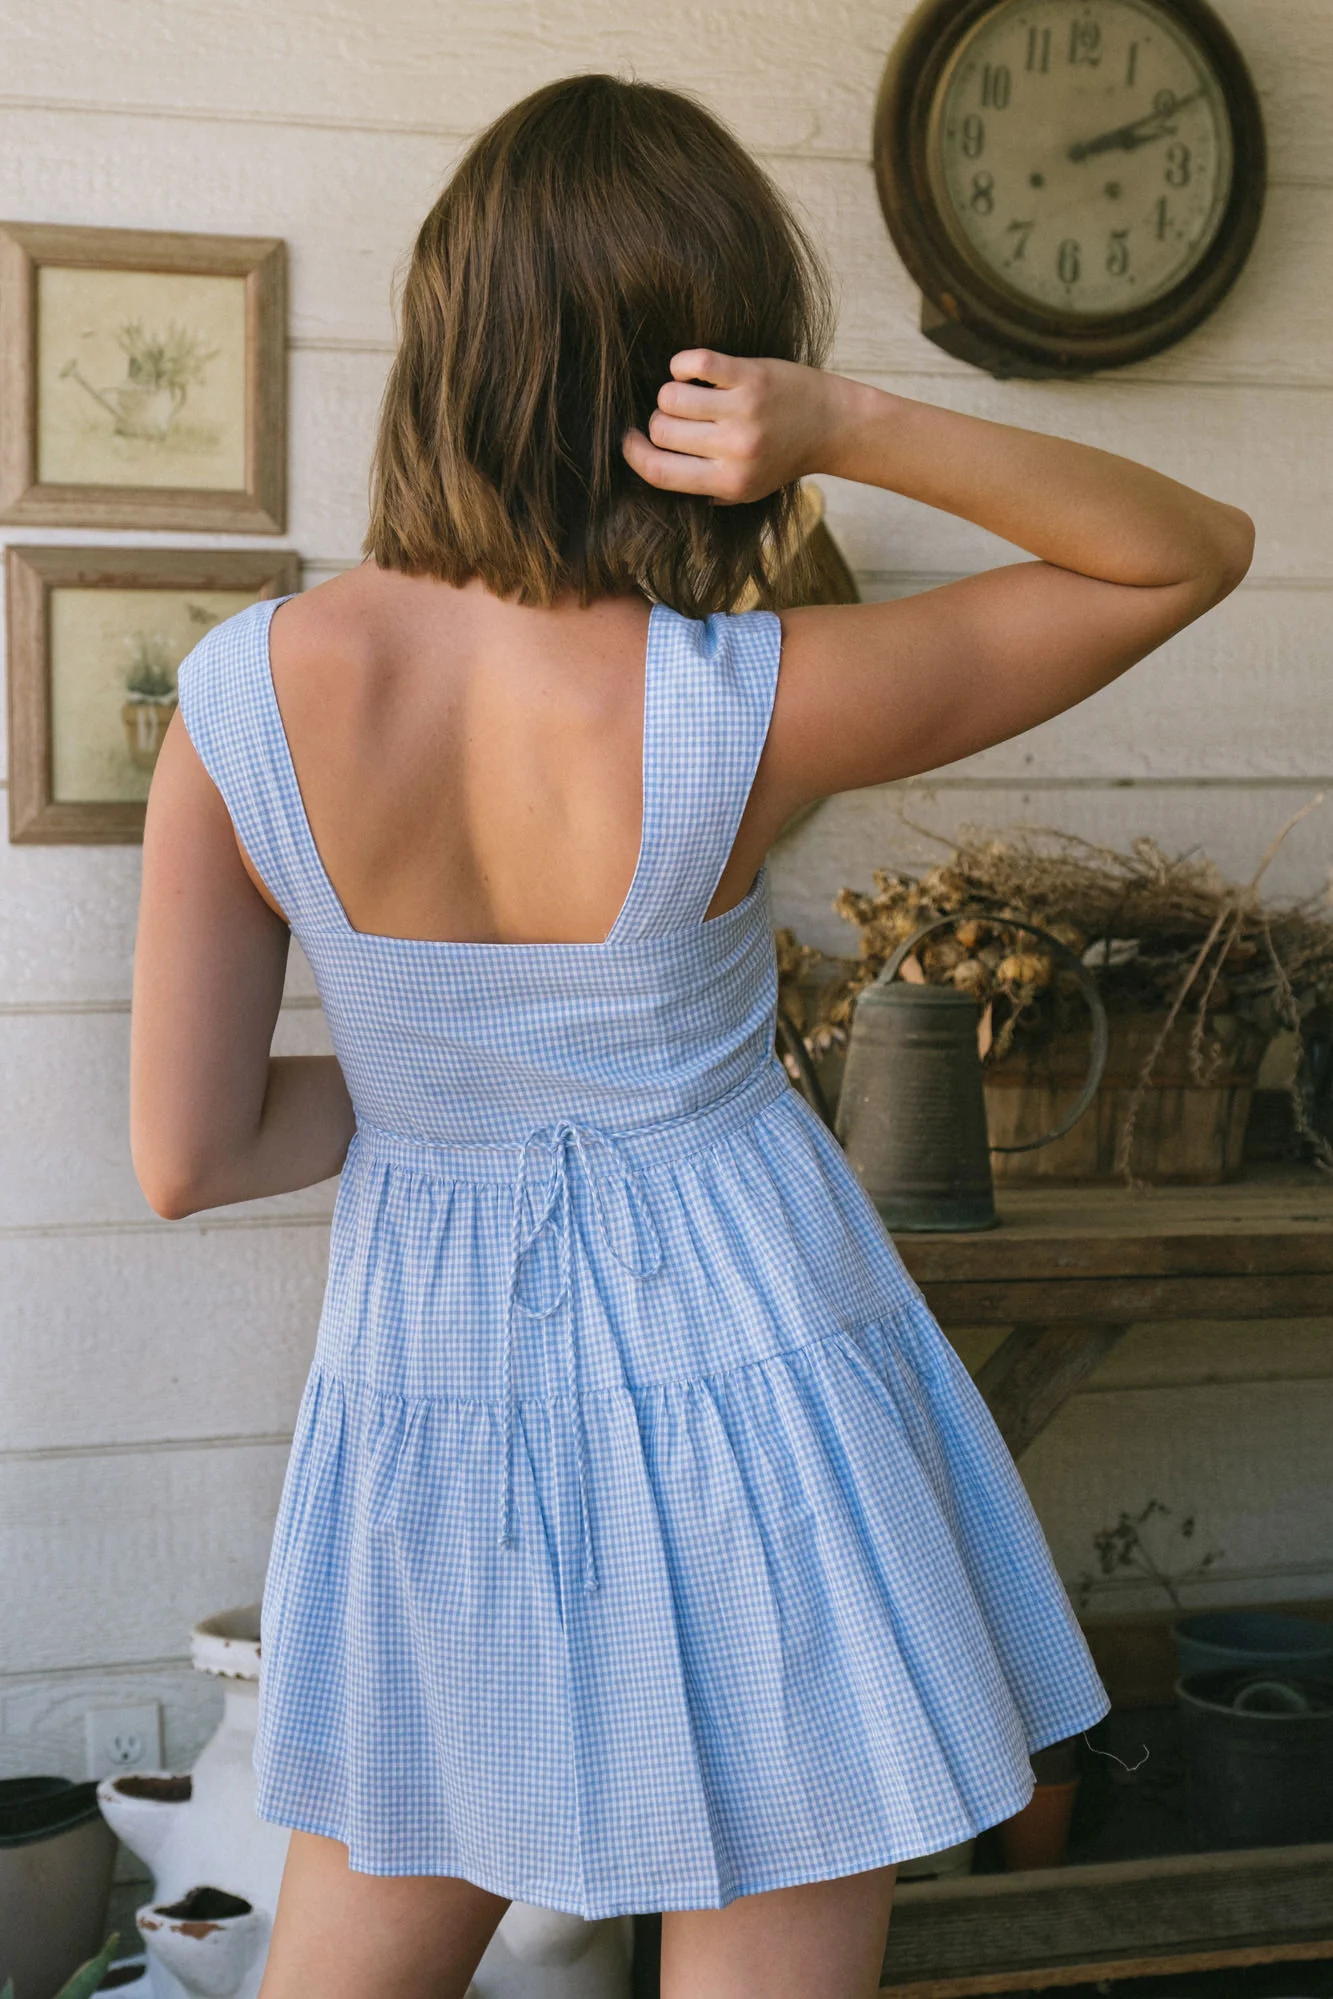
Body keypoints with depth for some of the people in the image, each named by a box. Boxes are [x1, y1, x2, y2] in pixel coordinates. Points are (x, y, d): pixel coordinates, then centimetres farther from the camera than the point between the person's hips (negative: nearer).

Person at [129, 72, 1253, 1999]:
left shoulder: (243, 690, -13)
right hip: (749, 1382, -2)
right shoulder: (751, 707, -20)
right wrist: (853, 424, -21)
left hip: (426, 1389, 3)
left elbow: (187, 1156, -6)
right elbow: (1202, 547, -8)